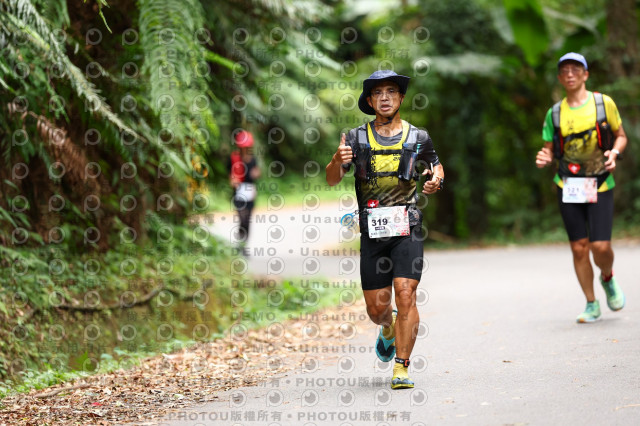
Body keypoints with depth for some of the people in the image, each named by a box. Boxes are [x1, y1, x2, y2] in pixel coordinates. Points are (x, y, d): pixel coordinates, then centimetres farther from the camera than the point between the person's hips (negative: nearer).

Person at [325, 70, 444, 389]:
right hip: (372, 231, 1)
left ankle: (401, 368, -12)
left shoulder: (418, 138, 4)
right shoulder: (357, 138, 3)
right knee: (376, 308, 6)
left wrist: (436, 180, -2)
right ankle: (389, 330, 43)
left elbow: (437, 167, 22)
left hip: (407, 229, -1)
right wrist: (338, 160, -23)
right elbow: (331, 180, -1)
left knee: (405, 293, -17)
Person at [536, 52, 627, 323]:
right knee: (579, 247, 1)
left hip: (600, 186, -2)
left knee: (600, 246, -12)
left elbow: (621, 136, 9)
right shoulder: (554, 113, 5)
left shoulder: (603, 103, 0)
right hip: (568, 186, 2)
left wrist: (614, 153, -12)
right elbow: (550, 150, 11)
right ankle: (591, 305, 15)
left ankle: (608, 279, 23)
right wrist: (544, 159, -12)